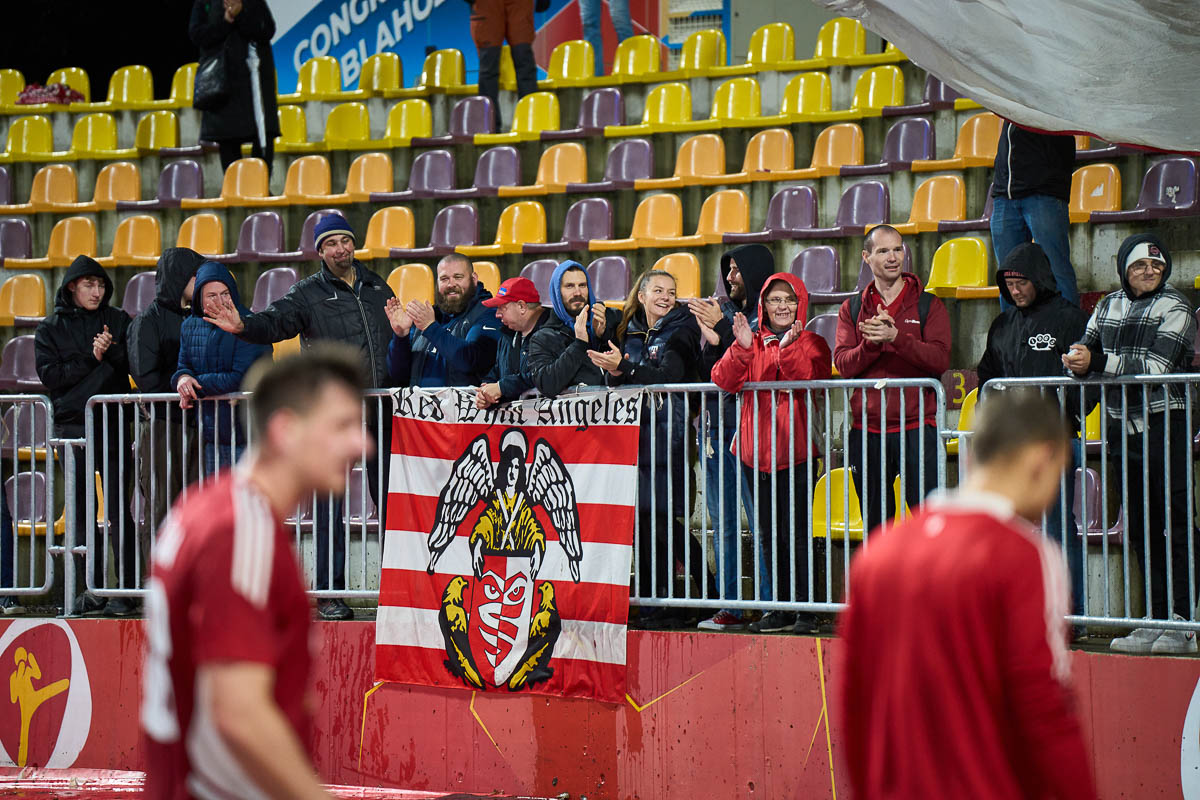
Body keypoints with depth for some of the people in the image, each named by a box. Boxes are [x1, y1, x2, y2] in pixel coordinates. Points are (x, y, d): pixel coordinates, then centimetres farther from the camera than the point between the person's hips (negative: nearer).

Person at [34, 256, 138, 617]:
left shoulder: (118, 321, 11)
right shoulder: (50, 329, 10)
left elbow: (135, 365, 4)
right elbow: (50, 375, -2)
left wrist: (111, 352, -14)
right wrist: (92, 359, -8)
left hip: (112, 423, -1)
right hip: (71, 424, 1)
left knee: (118, 509, -7)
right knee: (81, 512, 3)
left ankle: (125, 588, -7)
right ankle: (95, 589, 8)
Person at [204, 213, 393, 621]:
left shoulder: (377, 287, 15)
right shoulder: (308, 295, 1)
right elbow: (275, 322, -15)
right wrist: (244, 326, -33)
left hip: (379, 413, 4)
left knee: (391, 499, 8)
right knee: (329, 505, -2)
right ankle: (328, 592, 3)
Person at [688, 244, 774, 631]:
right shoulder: (722, 309, 15)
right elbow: (704, 373, 11)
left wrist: (722, 329, -14)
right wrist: (711, 339, -7)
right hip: (715, 422, 7)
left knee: (760, 515, -8)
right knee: (722, 518, 6)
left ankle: (771, 604, -6)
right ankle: (730, 607, 9)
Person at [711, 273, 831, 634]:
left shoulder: (812, 344, 4)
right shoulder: (750, 344, 12)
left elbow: (807, 381, -15)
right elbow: (723, 381, -4)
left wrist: (788, 349, -25)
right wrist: (742, 347, -18)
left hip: (796, 451, -4)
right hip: (756, 451, 4)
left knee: (795, 532, -8)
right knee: (769, 534, 9)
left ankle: (807, 611, -3)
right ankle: (781, 609, 16)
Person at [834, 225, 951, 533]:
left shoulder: (928, 305, 4)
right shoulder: (852, 309, 11)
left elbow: (939, 359, -10)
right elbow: (842, 363, 0)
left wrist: (896, 337, -22)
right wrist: (871, 344, -18)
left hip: (917, 428, -2)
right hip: (867, 431, 3)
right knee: (875, 525, 8)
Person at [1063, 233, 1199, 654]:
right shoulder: (1109, 306, 15)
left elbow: (1157, 365, -15)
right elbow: (1086, 349, 11)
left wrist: (1097, 362, -19)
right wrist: (1076, 358, -14)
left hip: (1165, 425, -6)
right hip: (1122, 427, 6)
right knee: (1141, 528, 6)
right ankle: (1156, 620, 10)